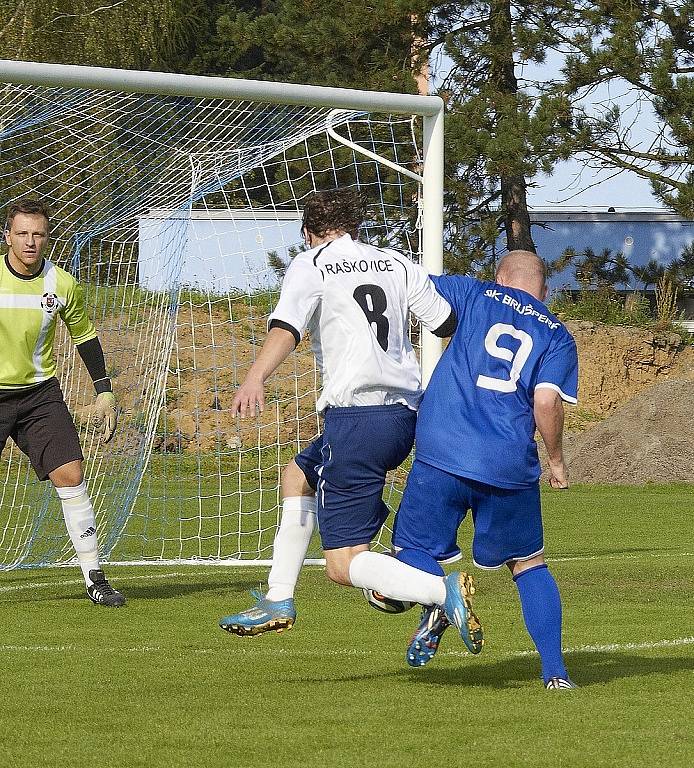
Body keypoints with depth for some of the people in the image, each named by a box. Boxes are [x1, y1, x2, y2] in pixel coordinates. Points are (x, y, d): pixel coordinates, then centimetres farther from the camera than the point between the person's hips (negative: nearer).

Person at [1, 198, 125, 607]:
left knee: (71, 475, -10)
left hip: (41, 393, 2)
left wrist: (104, 392, 8)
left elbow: (84, 336, 11)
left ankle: (94, 577, -5)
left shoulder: (63, 284, -4)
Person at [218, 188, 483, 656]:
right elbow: (451, 324, 11)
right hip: (406, 415, 7)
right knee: (299, 475, 31)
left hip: (355, 416, -7)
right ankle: (279, 601, 30)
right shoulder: (396, 263, 13)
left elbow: (286, 329, -18)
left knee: (344, 565, -7)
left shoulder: (312, 265, 0)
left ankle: (442, 591, -29)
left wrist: (254, 380, -33)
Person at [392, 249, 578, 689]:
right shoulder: (557, 336, 10)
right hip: (511, 468, 1)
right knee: (528, 564, 17)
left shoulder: (475, 296, 11)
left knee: (415, 546, 13)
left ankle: (436, 601, -19)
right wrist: (556, 460, 9)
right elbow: (547, 401, -5)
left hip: (442, 455, -1)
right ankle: (555, 671, 7)